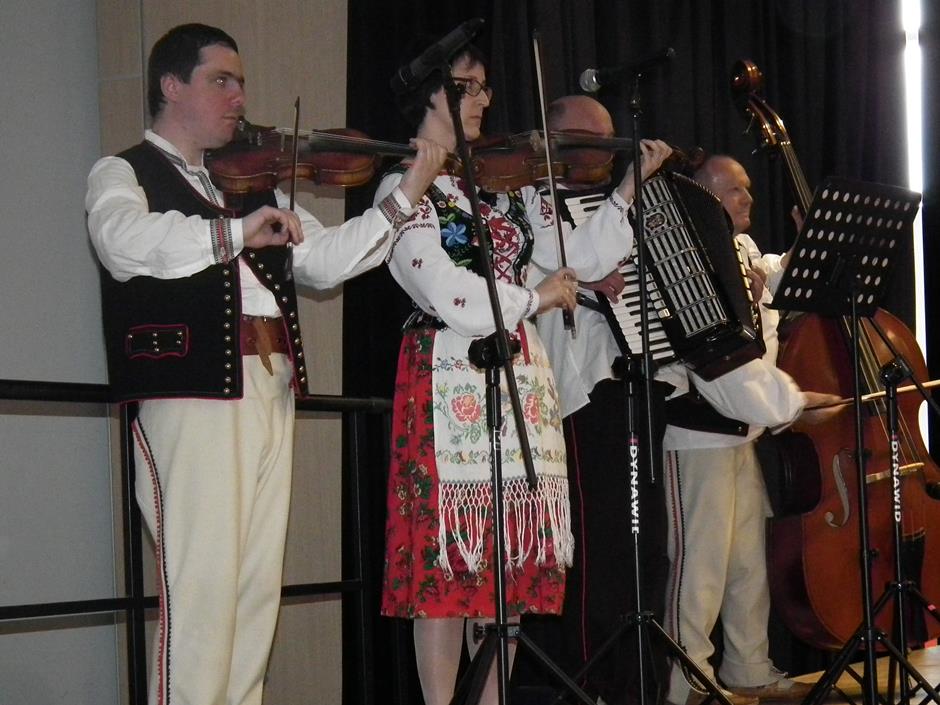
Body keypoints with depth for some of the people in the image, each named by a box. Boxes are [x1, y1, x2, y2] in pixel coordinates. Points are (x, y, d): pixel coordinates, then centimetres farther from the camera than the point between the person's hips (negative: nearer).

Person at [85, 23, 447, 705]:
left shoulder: (250, 185, 24)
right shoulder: (124, 174, 5)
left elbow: (324, 259, 14)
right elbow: (125, 245, -18)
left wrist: (405, 197, 3)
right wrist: (234, 232, -28)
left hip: (270, 393, 7)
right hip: (190, 392, -7)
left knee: (258, 586, 5)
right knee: (201, 586, -10)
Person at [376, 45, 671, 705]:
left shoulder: (507, 182, 16)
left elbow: (582, 258, 12)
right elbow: (449, 296, -14)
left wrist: (629, 187, 4)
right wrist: (535, 298, -4)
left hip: (521, 375, 6)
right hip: (450, 379, -6)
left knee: (511, 555, 5)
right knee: (450, 557, -6)